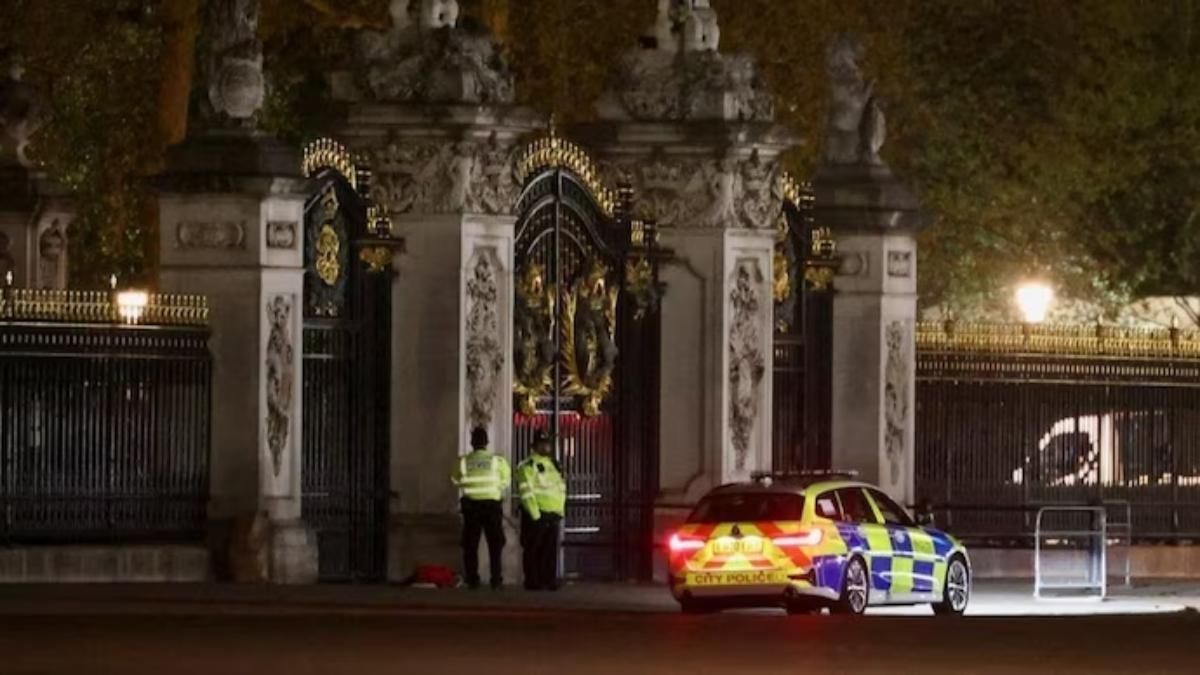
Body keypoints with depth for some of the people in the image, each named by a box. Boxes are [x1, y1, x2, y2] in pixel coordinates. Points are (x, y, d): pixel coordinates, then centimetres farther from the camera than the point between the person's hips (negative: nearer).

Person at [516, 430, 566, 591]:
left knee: (550, 552, 7)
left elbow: (561, 489, 24)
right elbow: (527, 492, -13)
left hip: (553, 515, 7)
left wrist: (560, 511, 13)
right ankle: (533, 582, -1)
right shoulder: (528, 466, -5)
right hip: (536, 514, -7)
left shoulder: (554, 465, 19)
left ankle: (549, 580, 11)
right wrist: (535, 514, -18)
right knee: (533, 550, -3)